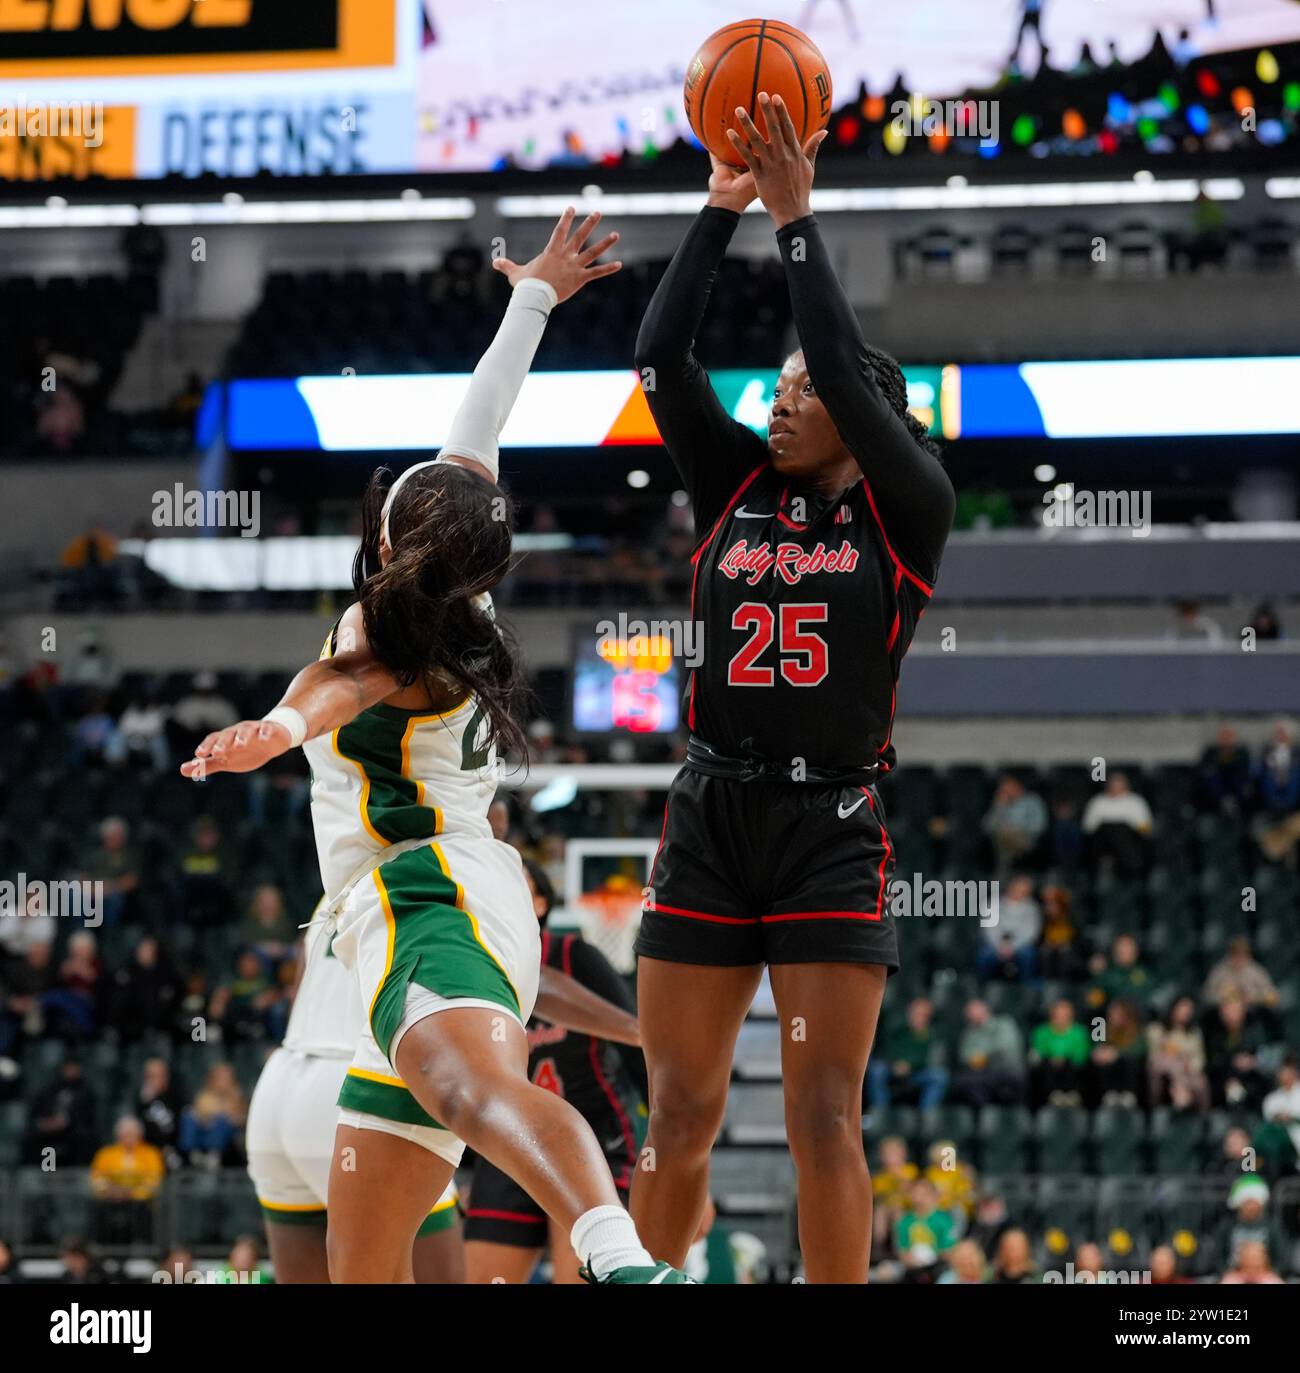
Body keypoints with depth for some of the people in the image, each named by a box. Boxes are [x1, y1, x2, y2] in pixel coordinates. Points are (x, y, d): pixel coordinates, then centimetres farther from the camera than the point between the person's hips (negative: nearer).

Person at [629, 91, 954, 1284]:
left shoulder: (906, 512, 0)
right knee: (678, 1118, 3)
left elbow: (848, 370, -13)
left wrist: (797, 221, -11)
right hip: (708, 820, 4)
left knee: (825, 1120, -8)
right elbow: (661, 359, 1)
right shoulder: (740, 493, 11)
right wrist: (722, 211, -4)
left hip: (832, 832, -4)